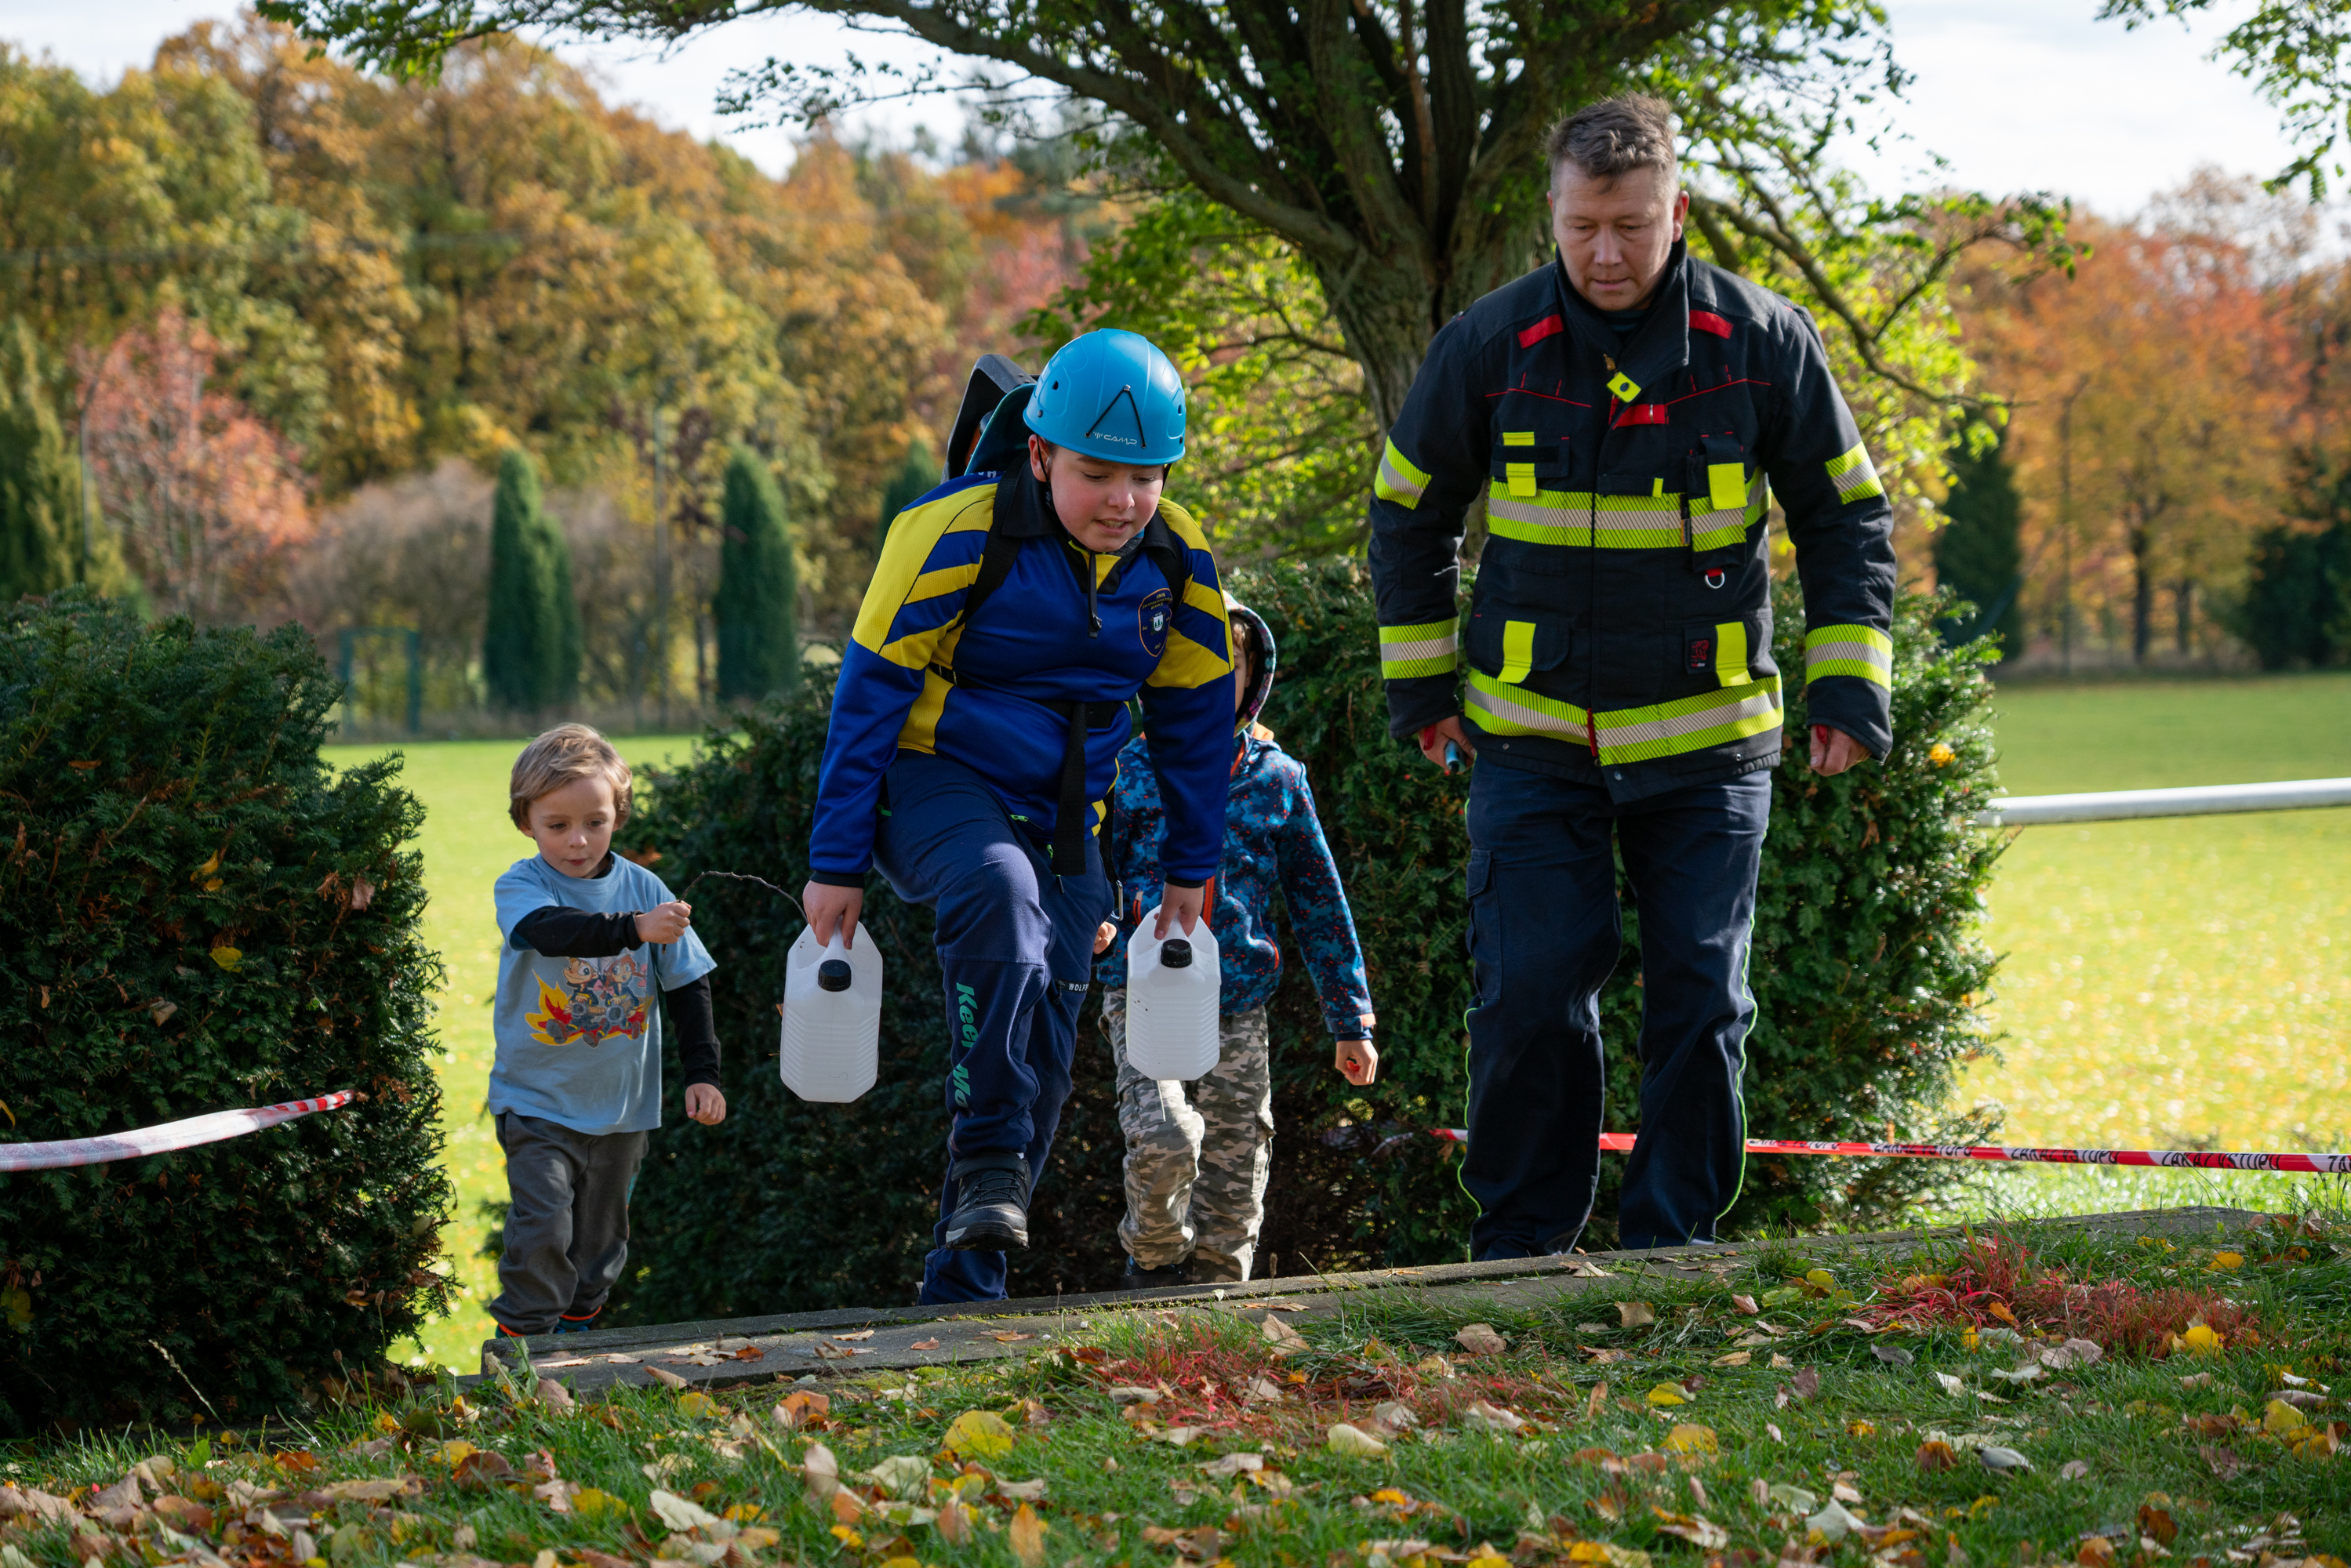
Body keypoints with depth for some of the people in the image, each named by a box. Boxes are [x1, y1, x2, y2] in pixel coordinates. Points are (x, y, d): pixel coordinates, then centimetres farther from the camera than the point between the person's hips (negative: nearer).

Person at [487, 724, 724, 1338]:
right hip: (539, 1100, -4)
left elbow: (689, 983, 6)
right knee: (542, 1231, -16)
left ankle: (576, 1332, 29)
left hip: (621, 1106, 4)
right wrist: (633, 928, -47)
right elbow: (552, 930, -32)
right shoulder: (520, 887, -9)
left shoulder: (642, 888, 0)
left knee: (600, 1243, 13)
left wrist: (702, 1072, 0)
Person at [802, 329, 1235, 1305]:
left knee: (1043, 1051, -1)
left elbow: (1194, 715, 11)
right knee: (1001, 894, -38)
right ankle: (985, 1164, -34)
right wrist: (837, 864, -13)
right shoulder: (959, 536, -18)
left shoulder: (1178, 562, -2)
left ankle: (963, 1284, 10)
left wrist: (1190, 871, 14)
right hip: (934, 786, -6)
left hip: (1060, 818, 6)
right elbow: (870, 693, -13)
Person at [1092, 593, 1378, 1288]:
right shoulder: (1133, 770, 4)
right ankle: (1155, 1263, 3)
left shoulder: (1277, 778, 9)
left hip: (1239, 1009, 3)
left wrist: (1351, 1022, 12)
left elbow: (1320, 902, 14)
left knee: (1234, 1192, 4)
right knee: (1164, 1138, -23)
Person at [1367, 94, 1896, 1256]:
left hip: (1706, 736, 0)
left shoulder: (1762, 342, -7)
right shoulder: (1491, 345, -7)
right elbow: (1408, 514, 9)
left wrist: (1847, 686, -1)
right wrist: (1418, 683, 9)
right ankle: (1523, 1248, 7)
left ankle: (1675, 1243, 12)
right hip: (1532, 735, 0)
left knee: (1701, 998, 0)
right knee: (1530, 995, -6)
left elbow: (1846, 517, 5)